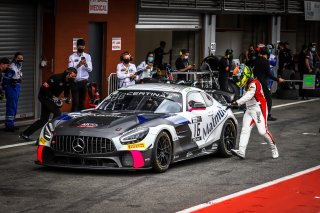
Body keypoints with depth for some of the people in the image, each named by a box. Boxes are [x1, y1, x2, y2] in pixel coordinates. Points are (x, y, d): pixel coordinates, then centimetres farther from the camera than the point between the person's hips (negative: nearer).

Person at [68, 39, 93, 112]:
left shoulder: (87, 56, 7)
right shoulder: (72, 57, 0)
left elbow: (90, 69, -1)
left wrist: (86, 65, -22)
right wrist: (78, 65, -25)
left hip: (84, 82, 3)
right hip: (75, 82, -3)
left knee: (82, 102, 6)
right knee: (75, 102, -10)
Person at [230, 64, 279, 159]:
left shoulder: (253, 83, -17)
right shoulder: (247, 84, 14)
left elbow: (248, 96, -30)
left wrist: (237, 102, -38)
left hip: (259, 110, -9)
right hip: (249, 110, 9)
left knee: (263, 131, -12)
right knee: (245, 130, -5)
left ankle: (273, 148, 10)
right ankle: (241, 151, -16)